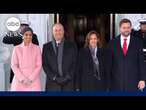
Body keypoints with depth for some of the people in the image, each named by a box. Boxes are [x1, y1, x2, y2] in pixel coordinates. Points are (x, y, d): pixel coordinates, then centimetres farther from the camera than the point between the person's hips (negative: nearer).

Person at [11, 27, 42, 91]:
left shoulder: (36, 48, 5)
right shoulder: (17, 49, 4)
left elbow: (39, 65, 2)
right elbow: (14, 66, 1)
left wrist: (30, 79, -8)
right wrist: (22, 79, -10)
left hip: (33, 80, 0)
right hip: (19, 80, 0)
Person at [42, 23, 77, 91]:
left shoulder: (72, 46, 8)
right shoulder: (46, 47, 9)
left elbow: (75, 64, 3)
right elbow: (44, 64, 3)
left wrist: (67, 77, -8)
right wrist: (54, 77, -8)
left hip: (68, 84, 0)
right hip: (52, 84, 0)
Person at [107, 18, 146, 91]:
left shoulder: (138, 42, 2)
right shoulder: (113, 43, 3)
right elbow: (109, 63, 5)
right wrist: (108, 80, 2)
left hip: (133, 82, 0)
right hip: (116, 82, 1)